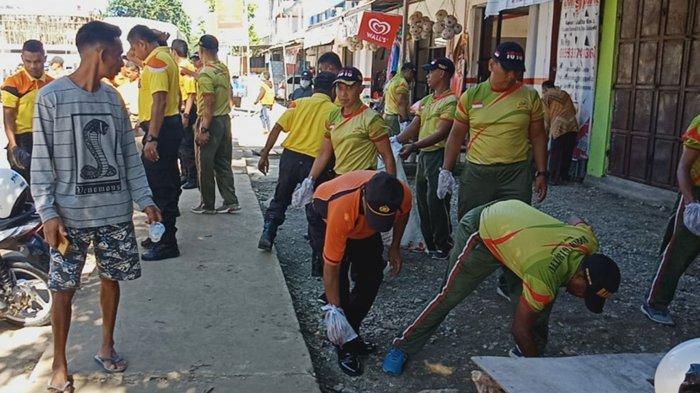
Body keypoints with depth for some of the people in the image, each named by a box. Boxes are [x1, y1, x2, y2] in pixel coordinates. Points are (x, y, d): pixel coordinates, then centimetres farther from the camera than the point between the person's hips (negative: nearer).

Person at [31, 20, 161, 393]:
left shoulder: (113, 98, 6)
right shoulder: (52, 96, -8)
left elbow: (130, 156, 9)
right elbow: (42, 161, -9)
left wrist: (145, 200, 4)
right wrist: (48, 212, -14)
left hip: (116, 211, 5)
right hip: (70, 215, -4)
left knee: (111, 278, 13)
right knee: (64, 288, 4)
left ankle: (107, 347, 31)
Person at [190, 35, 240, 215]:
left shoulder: (205, 73, -16)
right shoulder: (224, 69, 9)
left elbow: (209, 104, -21)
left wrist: (203, 129, -20)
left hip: (210, 122, -8)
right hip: (225, 119, 8)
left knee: (205, 165, 3)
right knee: (223, 163, 13)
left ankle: (208, 205, 11)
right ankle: (231, 202, 14)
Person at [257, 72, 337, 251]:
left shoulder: (299, 103, 4)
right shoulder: (334, 111, -2)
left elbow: (277, 128, -2)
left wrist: (264, 154, 2)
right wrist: (331, 169, 3)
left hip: (290, 156, 2)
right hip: (314, 162, -2)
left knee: (280, 199, 19)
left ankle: (267, 235, 14)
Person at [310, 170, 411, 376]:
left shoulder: (404, 196, -34)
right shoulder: (341, 209, -46)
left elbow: (403, 215, -3)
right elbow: (331, 269, -35)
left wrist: (395, 247, 0)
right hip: (325, 218, -4)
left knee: (372, 276, -1)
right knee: (338, 280, -17)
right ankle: (344, 345, -2)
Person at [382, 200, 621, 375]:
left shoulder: (588, 239, -18)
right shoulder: (544, 278, -36)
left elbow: (576, 222, 10)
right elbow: (520, 329, -23)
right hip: (480, 233, -7)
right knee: (450, 296, -3)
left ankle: (524, 351, 16)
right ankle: (403, 348, 12)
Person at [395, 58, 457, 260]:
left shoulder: (451, 101, -12)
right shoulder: (426, 101, 16)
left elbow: (442, 133, -21)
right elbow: (413, 127, 14)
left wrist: (414, 146, -29)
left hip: (439, 154, -9)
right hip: (423, 154, 9)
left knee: (436, 202, -6)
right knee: (422, 200, 14)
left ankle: (444, 247, 7)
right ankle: (429, 245, 26)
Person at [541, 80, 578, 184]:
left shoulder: (546, 97, 4)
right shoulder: (565, 94, 20)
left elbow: (546, 117, 1)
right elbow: (574, 111, 20)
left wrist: (546, 131, 10)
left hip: (559, 128, -6)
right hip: (573, 126, 6)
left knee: (555, 155, 3)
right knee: (567, 153, 16)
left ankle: (554, 179, 6)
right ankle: (564, 176, 27)